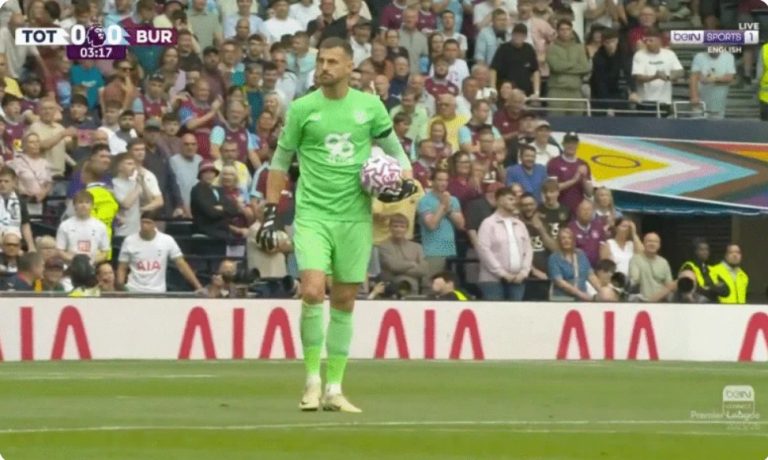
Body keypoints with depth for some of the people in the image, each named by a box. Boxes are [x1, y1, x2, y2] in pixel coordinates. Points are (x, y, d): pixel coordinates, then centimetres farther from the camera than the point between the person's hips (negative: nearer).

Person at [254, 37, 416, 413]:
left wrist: (406, 182, -5)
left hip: (355, 217, 2)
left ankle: (334, 388, 14)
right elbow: (280, 162, 8)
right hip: (313, 214, -2)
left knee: (344, 301, 6)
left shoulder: (370, 107, 4)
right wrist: (270, 213, 5)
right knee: (312, 291, -19)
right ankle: (312, 379, -6)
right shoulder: (302, 108, 1)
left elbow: (394, 150, 15)